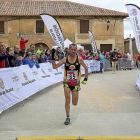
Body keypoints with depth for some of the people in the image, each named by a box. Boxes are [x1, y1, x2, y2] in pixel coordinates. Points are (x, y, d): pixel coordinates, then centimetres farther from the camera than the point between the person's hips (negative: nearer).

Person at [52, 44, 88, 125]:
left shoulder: (79, 59, -6)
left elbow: (86, 68, 8)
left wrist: (86, 78, 5)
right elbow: (55, 67, 0)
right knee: (67, 100, -10)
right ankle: (68, 117, 8)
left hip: (76, 83, 0)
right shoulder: (65, 59, -3)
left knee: (75, 103, 6)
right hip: (67, 83, 0)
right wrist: (53, 58, -13)